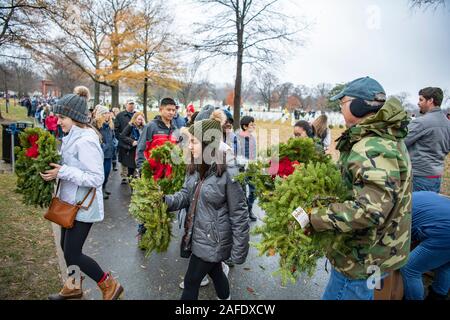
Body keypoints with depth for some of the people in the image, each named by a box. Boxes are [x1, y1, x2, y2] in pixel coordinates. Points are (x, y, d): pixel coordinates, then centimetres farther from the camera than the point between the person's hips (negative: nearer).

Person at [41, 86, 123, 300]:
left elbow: (96, 178, -25)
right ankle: (74, 286, 42)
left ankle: (110, 286, 16)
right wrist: (57, 168, 1)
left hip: (83, 205, -9)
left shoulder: (86, 141, -23)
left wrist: (63, 172, -25)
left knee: (72, 253, -1)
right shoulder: (73, 136, 6)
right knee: (67, 247, 21)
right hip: (71, 201, 9)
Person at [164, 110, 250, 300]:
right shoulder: (194, 167, -1)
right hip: (197, 235, 7)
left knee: (191, 282, 7)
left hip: (212, 240, -7)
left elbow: (239, 215, -19)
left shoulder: (228, 174, -24)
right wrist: (164, 200, -18)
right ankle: (225, 297, 52)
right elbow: (185, 195, 1)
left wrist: (238, 250, -14)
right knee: (215, 272, 27)